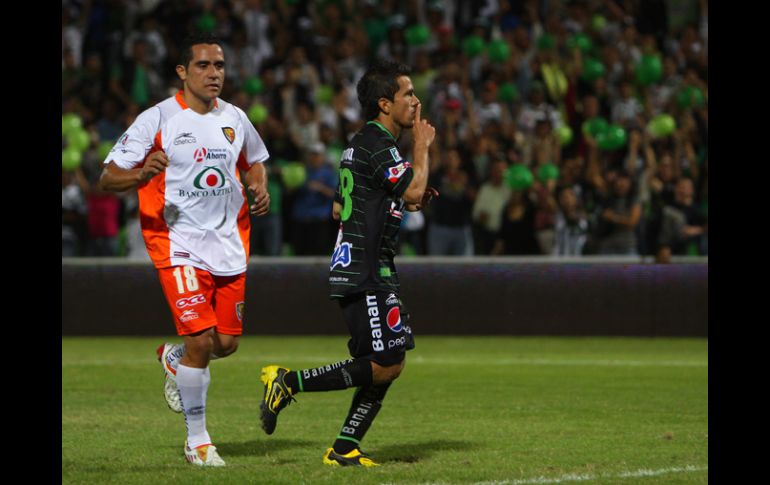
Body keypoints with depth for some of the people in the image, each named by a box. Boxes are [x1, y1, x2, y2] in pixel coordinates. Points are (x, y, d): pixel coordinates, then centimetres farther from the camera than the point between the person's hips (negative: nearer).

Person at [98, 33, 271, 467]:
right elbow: (108, 177, -9)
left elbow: (254, 161, 26)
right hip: (178, 243, -5)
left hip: (229, 243, 5)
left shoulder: (235, 118, 6)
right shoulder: (157, 119, -9)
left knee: (227, 343, 6)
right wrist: (142, 174, -31)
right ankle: (198, 440, 2)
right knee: (202, 339, -14)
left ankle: (173, 358, 41)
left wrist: (260, 189, 4)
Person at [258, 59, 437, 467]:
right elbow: (413, 189, -20)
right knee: (385, 365, -13)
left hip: (369, 273, 11)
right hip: (365, 275, -11)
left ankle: (345, 448, 6)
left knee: (389, 364, 7)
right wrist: (422, 145, -4)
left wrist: (403, 203, 19)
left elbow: (339, 209, 25)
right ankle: (289, 382, -8)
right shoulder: (377, 144, -13)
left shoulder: (362, 143, 19)